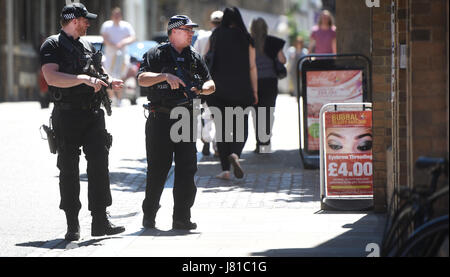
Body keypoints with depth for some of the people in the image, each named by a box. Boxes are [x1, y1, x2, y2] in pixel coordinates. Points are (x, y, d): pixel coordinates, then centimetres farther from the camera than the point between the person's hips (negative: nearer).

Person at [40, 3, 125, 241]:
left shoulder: (87, 46, 18)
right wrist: (84, 79, -26)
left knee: (99, 163, -3)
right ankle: (72, 225, 7)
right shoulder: (52, 46, -5)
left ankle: (100, 221, -2)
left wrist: (108, 82, 8)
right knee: (69, 170, 1)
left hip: (93, 113, 6)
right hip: (67, 115, -6)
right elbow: (52, 77, -20)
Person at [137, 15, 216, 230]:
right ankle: (149, 216, 15)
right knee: (157, 170, 2)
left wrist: (203, 89, -7)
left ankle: (181, 218, 1)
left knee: (187, 170, -2)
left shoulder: (195, 57, 15)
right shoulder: (156, 54, 2)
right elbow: (142, 79, -11)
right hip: (160, 120, -3)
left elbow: (210, 84, 15)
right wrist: (165, 76, -22)